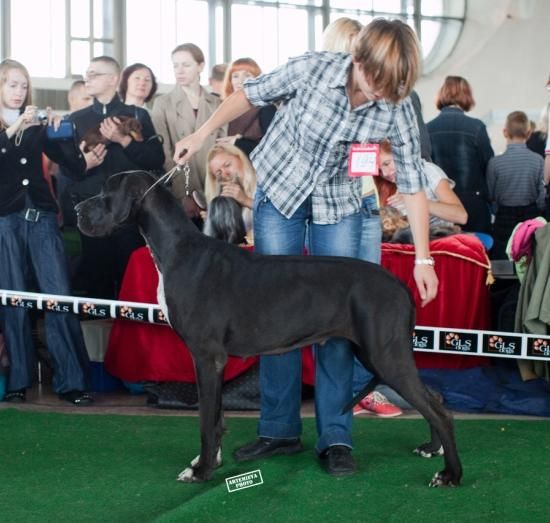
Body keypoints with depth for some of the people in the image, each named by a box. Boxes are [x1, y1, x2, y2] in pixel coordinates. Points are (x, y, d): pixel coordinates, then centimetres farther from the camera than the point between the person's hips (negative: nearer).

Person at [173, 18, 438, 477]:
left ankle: (336, 438, 3)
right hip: (279, 191, 0)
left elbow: (412, 183, -13)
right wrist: (203, 134, -9)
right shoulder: (313, 69, -24)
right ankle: (280, 430, 11)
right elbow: (250, 95, -7)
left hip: (339, 207, 0)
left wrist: (424, 258, -14)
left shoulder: (397, 108, -20)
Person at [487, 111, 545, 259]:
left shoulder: (495, 162, -12)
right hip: (531, 215, 1)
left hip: (504, 220, -1)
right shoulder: (538, 161, -9)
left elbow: (490, 195, -3)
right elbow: (543, 197, -5)